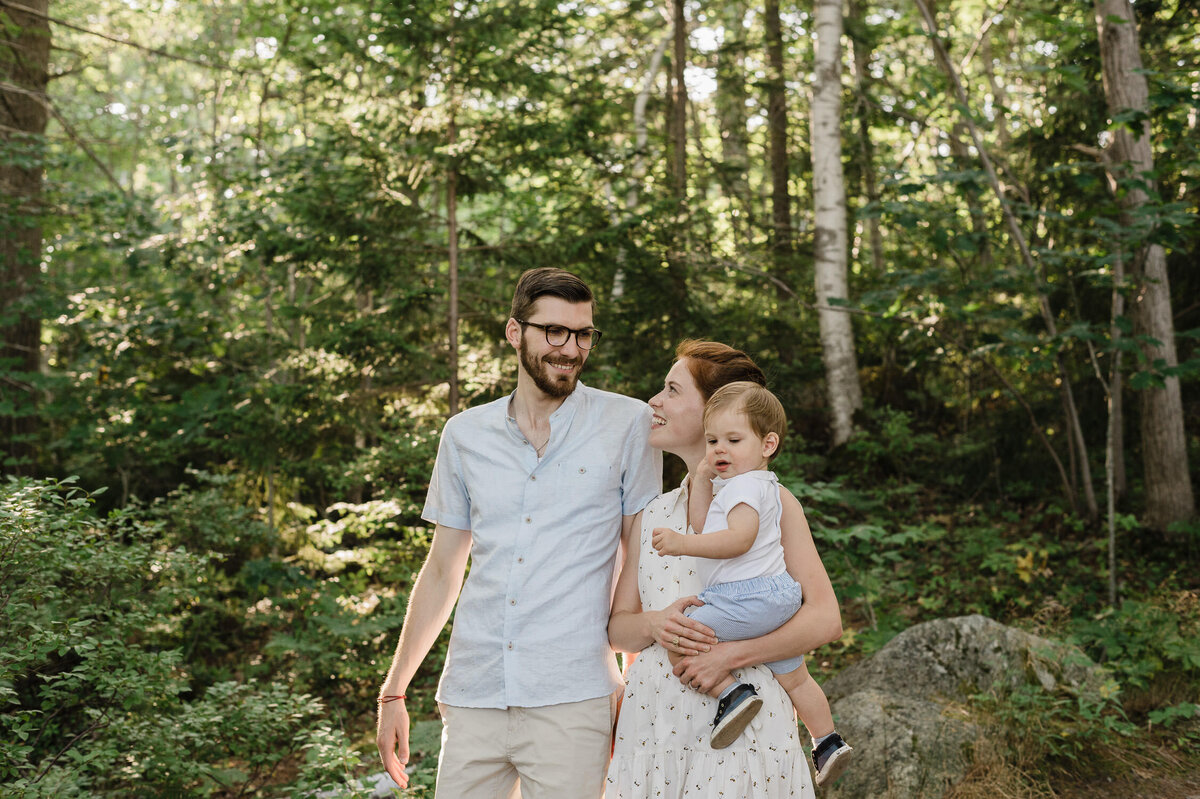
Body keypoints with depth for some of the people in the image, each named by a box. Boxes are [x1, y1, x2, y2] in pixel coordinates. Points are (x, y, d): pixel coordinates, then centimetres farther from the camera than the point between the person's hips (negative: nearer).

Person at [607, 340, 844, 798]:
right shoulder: (652, 514, 12)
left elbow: (825, 620, -9)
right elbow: (618, 627, 12)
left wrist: (731, 654, -19)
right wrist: (654, 624, -11)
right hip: (652, 722, 4)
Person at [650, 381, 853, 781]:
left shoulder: (745, 486, -13)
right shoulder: (763, 484, 19)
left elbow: (739, 539, -28)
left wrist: (683, 544, -33)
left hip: (750, 597, -11)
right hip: (778, 598, 11)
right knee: (794, 677, 22)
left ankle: (732, 693, -18)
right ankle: (828, 741, 31)